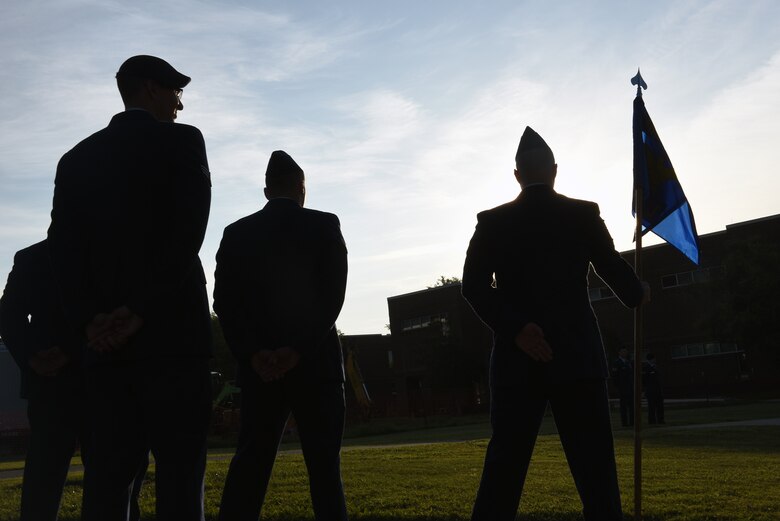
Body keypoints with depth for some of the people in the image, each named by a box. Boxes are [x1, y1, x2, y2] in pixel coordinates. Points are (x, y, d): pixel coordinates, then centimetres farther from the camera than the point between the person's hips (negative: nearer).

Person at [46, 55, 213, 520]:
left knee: (110, 473, 8)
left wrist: (89, 320, -4)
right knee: (179, 474, -3)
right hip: (171, 331, -5)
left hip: (105, 340, 5)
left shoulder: (77, 158, 15)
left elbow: (63, 248, 4)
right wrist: (143, 311, -13)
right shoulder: (182, 141, 1)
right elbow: (188, 233, -13)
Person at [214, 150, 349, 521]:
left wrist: (252, 354, -9)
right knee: (324, 465, 3)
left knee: (250, 463, 6)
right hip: (316, 364, -2)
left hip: (258, 367, 2)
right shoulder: (325, 226, 2)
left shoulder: (236, 233, 9)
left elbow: (224, 302, -2)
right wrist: (299, 350, -15)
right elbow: (332, 296, -10)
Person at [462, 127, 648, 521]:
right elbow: (613, 269, 5)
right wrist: (637, 296, 25)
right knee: (595, 470, 3)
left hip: (517, 359, 1)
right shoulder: (583, 214, 2)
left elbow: (474, 286, -8)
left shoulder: (492, 222, 3)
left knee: (503, 471, 5)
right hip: (576, 356, -1)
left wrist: (515, 329, -13)